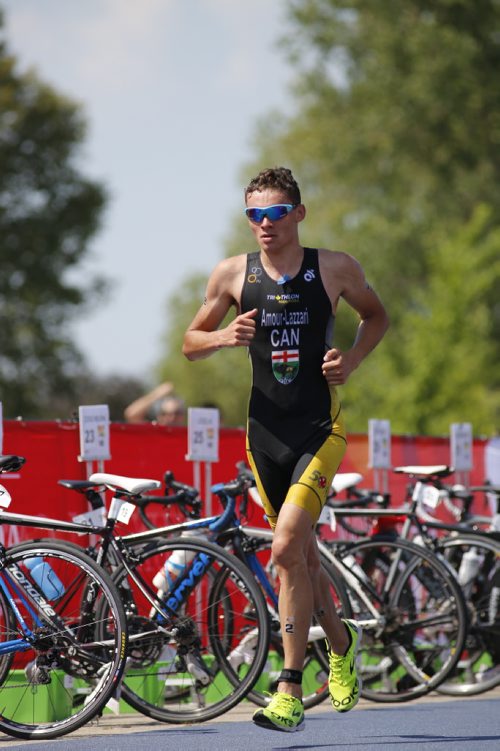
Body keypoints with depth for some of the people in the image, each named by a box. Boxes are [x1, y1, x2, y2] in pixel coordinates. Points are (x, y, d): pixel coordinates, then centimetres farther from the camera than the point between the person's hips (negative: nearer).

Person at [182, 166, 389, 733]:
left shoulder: (335, 268, -2)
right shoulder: (233, 274, 1)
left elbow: (376, 315, 15)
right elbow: (190, 343, 11)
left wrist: (352, 359, -3)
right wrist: (224, 337, -11)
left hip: (320, 428, -3)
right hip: (265, 430, 4)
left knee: (287, 546, -18)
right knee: (300, 553, 13)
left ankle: (290, 692, -14)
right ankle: (341, 640, 43)